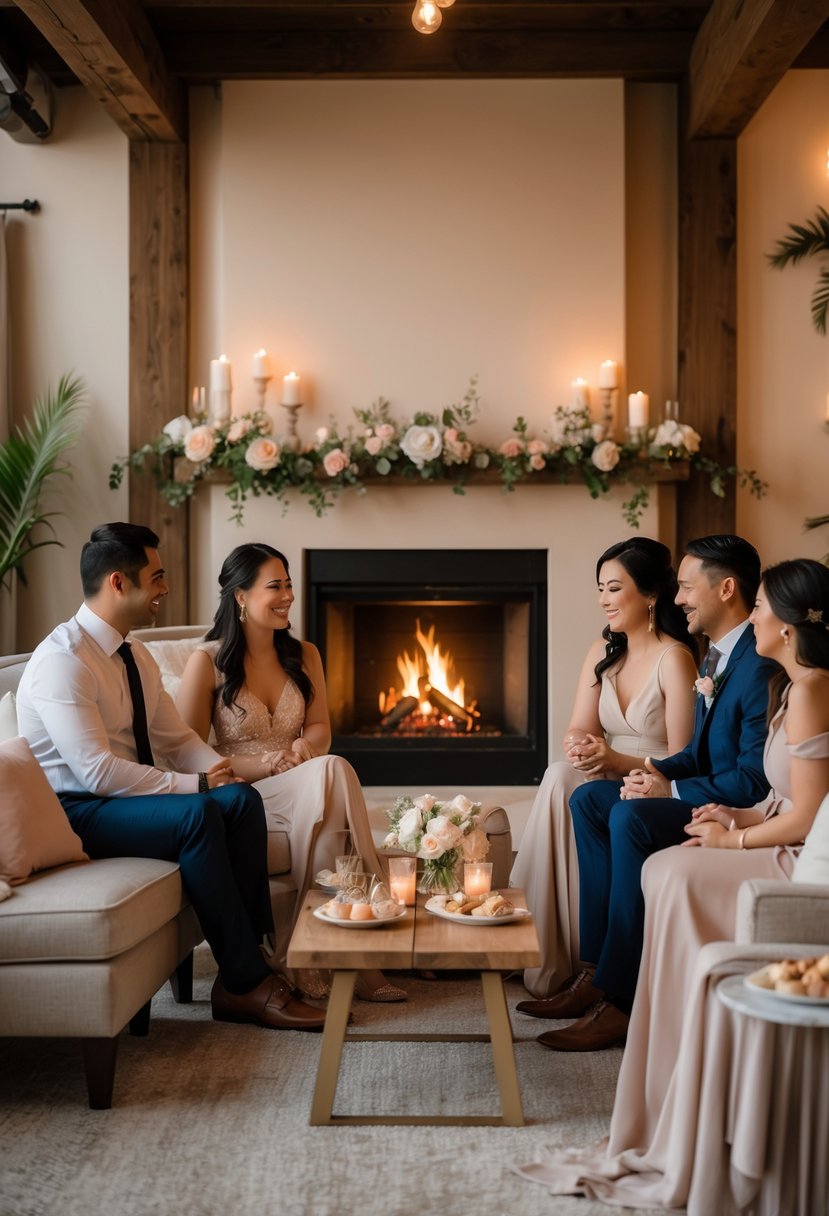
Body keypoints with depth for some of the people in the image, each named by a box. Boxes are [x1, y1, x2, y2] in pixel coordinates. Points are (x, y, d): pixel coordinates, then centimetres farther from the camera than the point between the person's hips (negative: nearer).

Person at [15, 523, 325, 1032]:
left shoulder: (136, 656, 10)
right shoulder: (62, 661, -19)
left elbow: (178, 739, 13)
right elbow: (97, 771, -26)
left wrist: (219, 767, -10)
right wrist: (195, 784, -23)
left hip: (126, 795, 9)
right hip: (76, 813, -8)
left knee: (242, 799, -15)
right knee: (197, 815, -31)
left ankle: (252, 957, -13)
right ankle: (244, 983, -21)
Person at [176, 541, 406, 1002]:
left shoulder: (304, 656, 14)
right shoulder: (207, 661, -2)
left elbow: (320, 730, 13)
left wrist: (304, 746, -12)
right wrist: (263, 764, -16)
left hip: (303, 790, 4)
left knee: (329, 771, -35)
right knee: (331, 772, -34)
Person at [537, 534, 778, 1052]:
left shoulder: (760, 666, -20)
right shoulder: (717, 655, 13)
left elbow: (755, 779, -23)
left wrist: (673, 791, -18)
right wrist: (658, 772, -2)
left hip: (744, 814, -11)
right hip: (707, 798, 11)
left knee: (631, 819, -29)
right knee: (590, 798, 1)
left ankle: (621, 995, -22)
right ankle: (601, 961, -2)